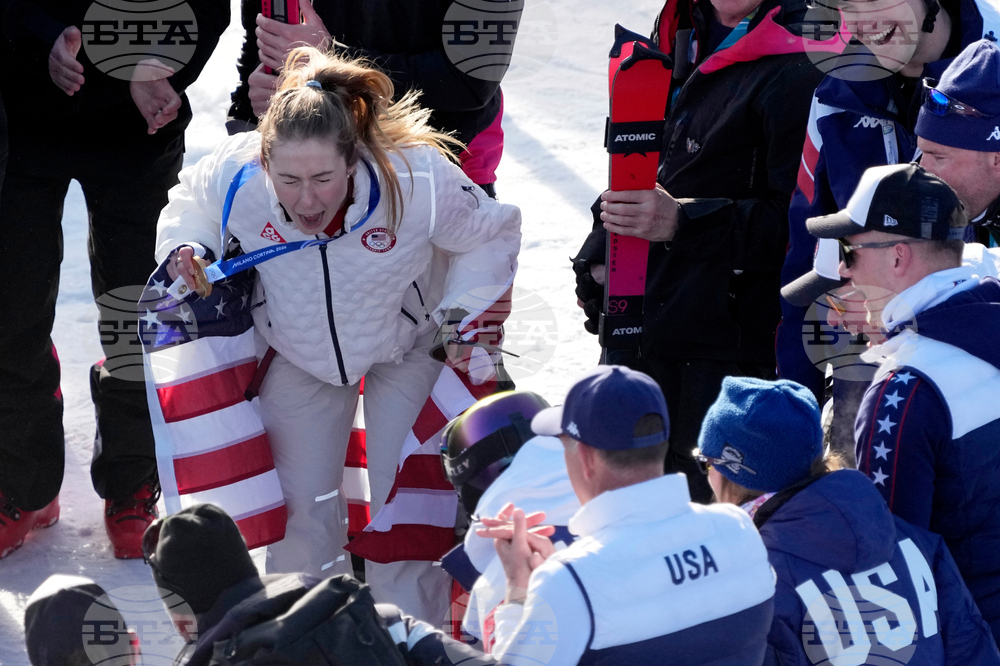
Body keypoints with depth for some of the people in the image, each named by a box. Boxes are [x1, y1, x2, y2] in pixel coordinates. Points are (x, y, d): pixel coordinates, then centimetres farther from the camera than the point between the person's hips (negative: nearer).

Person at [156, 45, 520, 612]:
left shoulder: (416, 180, -37)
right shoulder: (236, 177, -32)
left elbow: (490, 235, -15)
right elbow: (191, 203, -5)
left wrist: (463, 316, -19)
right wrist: (185, 250, -23)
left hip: (409, 343, -2)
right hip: (299, 352, 2)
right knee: (303, 503, 6)